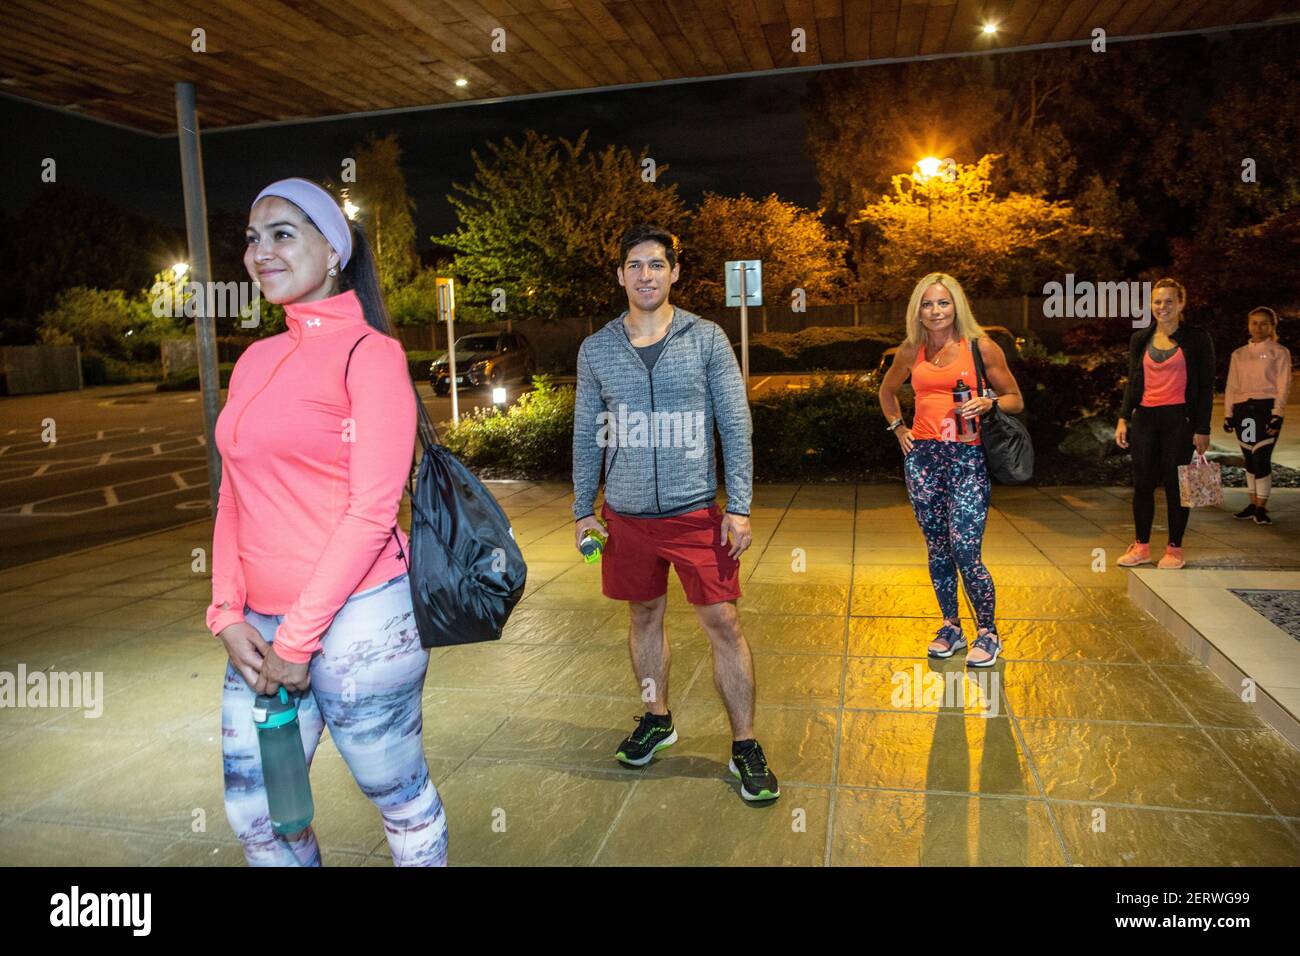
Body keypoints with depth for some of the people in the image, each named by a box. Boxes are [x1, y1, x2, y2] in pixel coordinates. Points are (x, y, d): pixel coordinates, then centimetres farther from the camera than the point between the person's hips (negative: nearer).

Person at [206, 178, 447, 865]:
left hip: (355, 620, -7)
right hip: (263, 626, 7)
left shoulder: (369, 353, -7)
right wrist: (228, 615, 4)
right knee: (252, 810, 17)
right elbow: (235, 497, 14)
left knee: (401, 801, 10)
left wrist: (298, 638, -13)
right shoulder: (255, 360, 13)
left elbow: (373, 511, -14)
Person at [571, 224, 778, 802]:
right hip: (627, 515, 2)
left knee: (723, 624, -2)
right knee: (644, 617, 15)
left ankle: (745, 747, 12)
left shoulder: (706, 339, -2)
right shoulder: (596, 349, 4)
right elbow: (587, 435, 10)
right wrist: (584, 509, 8)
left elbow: (735, 425, -2)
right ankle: (656, 720, 35)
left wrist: (739, 507, -7)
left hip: (695, 511, -2)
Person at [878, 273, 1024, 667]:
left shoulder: (981, 347, 1)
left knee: (965, 552, -8)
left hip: (967, 457, -4)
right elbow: (887, 390, 29)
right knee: (937, 550, 10)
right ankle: (950, 627, 25)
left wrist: (988, 403, -14)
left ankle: (987, 633, 11)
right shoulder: (911, 351, 11)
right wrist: (898, 428, 15)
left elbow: (1015, 399, 6)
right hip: (922, 457, 4)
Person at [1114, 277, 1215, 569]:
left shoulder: (1196, 339, -1)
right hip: (1145, 418, 4)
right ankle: (1141, 547, 15)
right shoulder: (1140, 339, 10)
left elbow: (1205, 387, -2)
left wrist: (1202, 429, -7)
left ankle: (1174, 550, 13)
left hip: (1179, 419, -4)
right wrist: (1123, 419, 5)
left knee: (1175, 484, 2)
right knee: (1142, 484, 5)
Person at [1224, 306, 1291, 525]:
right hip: (1242, 410, 4)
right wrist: (1228, 414, 6)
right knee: (1249, 459, 8)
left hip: (1266, 408, -4)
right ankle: (1253, 504, 17)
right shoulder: (1238, 354, 15)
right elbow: (1231, 386, 14)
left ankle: (1261, 507, -2)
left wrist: (1277, 415, -13)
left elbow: (1283, 386, -3)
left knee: (1261, 458, -11)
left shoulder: (1279, 352, 4)